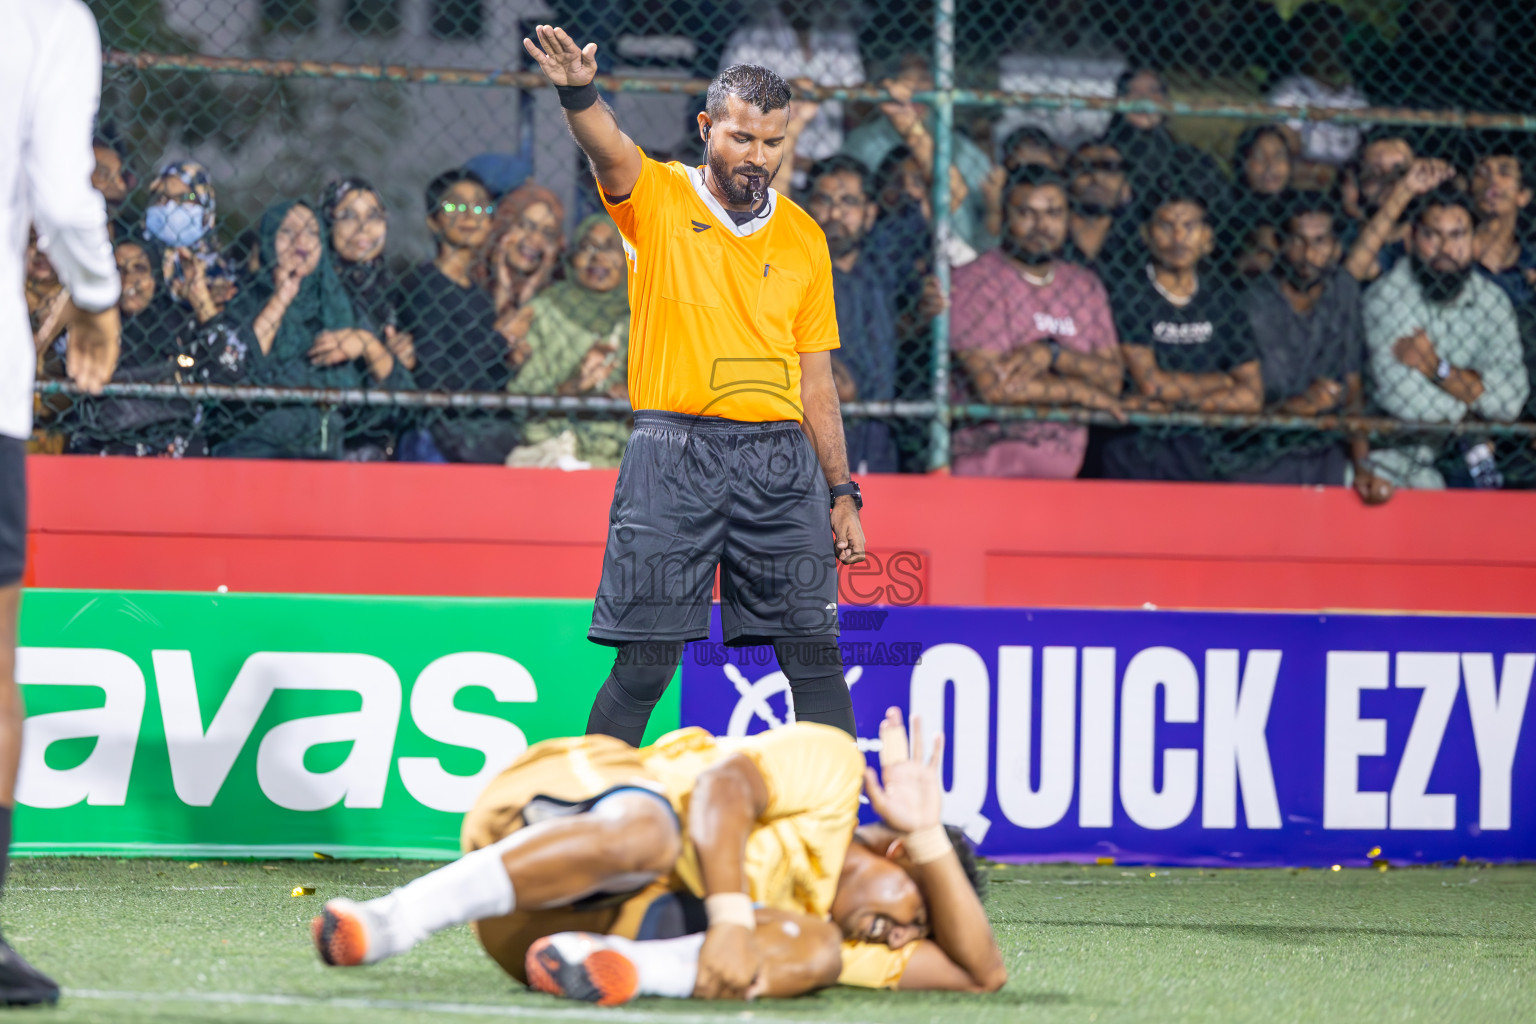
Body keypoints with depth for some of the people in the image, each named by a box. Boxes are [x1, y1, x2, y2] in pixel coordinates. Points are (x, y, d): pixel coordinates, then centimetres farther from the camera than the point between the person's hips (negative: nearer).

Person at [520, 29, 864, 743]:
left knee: (815, 657, 1)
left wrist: (842, 494, 13)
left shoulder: (803, 239, 13)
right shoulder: (657, 198, 3)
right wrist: (578, 94, -42)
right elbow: (608, 150, -20)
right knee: (643, 663, -5)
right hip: (676, 452, -3)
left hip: (782, 458, 3)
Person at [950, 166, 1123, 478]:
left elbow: (1113, 380, 8)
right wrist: (1081, 392, 1)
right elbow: (994, 387, -11)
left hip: (1066, 467, 5)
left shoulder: (1085, 286, 17)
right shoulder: (976, 282, -2)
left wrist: (1052, 354, -10)